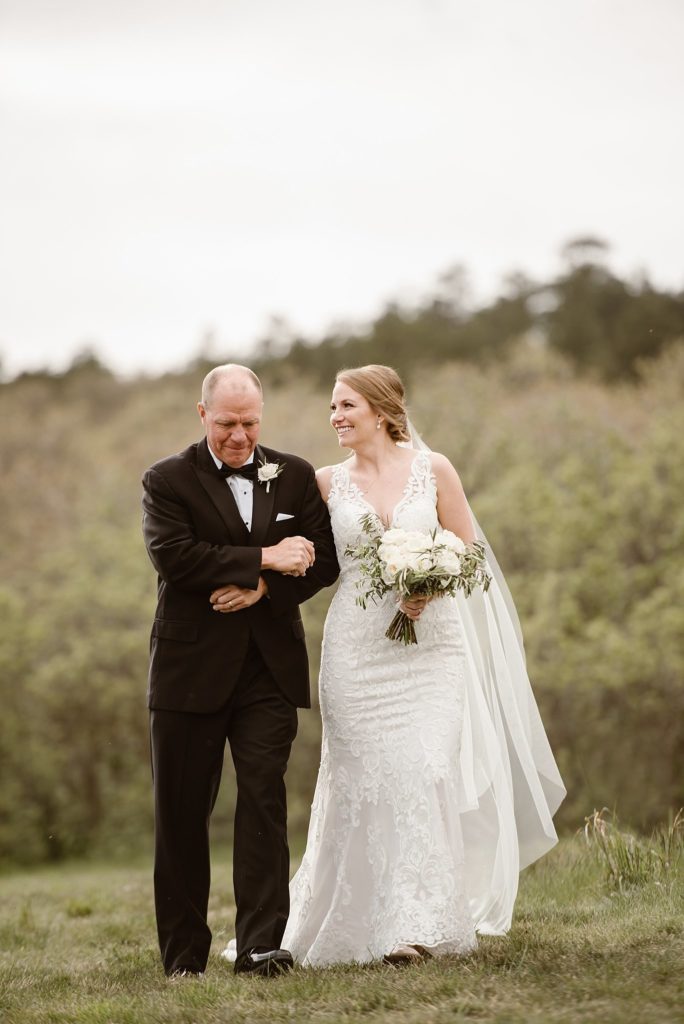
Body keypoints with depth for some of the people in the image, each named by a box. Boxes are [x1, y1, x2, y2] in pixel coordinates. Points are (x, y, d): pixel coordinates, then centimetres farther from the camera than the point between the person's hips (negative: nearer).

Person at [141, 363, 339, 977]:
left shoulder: (295, 476, 10)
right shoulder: (167, 481, 1)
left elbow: (324, 559, 4)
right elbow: (172, 556, -15)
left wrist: (261, 588, -12)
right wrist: (265, 558, -16)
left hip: (270, 668, 1)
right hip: (191, 669, -1)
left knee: (264, 802, -7)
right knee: (182, 814, 4)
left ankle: (261, 944, -8)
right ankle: (184, 952, 13)